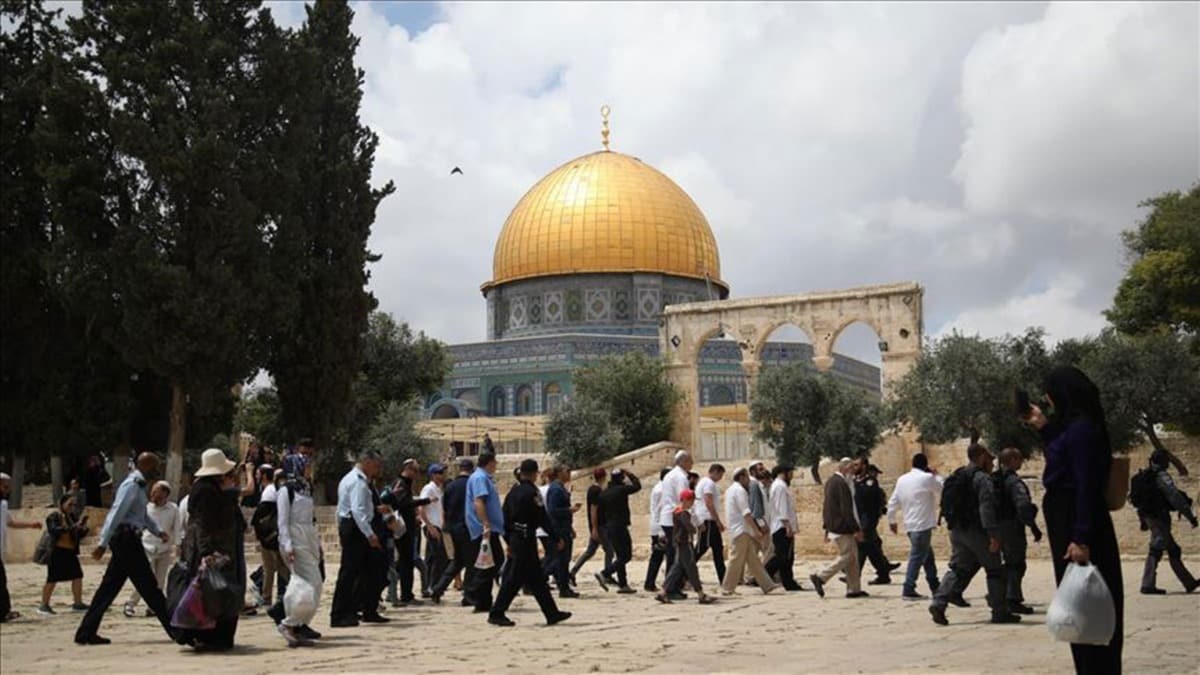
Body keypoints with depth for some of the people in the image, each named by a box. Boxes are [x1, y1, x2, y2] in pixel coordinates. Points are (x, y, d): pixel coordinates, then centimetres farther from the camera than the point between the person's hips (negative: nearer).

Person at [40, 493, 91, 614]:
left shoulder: (72, 517, 12)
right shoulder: (53, 517, -7)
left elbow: (79, 535, 15)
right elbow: (54, 530, -25)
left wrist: (83, 528, -6)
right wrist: (73, 527, -33)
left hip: (70, 552, 7)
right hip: (57, 552, -7)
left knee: (77, 576, 5)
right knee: (52, 579, -2)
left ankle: (78, 603, 13)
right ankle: (44, 605, 7)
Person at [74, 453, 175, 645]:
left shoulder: (139, 485, 18)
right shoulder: (132, 485, -14)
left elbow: (143, 515, 26)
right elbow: (116, 513, -20)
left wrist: (158, 532, 12)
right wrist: (103, 543, -24)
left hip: (127, 541, 10)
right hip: (127, 538, -10)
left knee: (110, 587, 9)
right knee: (148, 586, -2)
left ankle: (86, 632, 11)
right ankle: (173, 628, 4)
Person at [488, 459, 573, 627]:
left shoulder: (514, 491, 10)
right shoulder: (531, 492, -14)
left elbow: (506, 517, 14)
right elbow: (543, 518, -15)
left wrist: (509, 541, 20)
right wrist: (557, 538, -8)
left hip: (515, 539, 9)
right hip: (526, 539, -9)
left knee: (537, 579, 12)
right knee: (515, 578, -3)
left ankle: (552, 613, 17)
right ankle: (496, 613, 0)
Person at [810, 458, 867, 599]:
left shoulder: (831, 481, 14)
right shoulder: (841, 483, -18)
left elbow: (825, 506, 19)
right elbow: (846, 510, -21)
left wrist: (827, 527, 23)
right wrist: (857, 529, -18)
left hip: (834, 526, 10)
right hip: (842, 528, -10)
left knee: (852, 557, 12)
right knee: (846, 556, -3)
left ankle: (854, 589, 14)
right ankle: (820, 577, -1)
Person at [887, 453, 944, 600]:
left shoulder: (901, 480, 10)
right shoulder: (927, 478, -10)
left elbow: (893, 502, 12)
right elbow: (943, 491, 2)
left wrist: (891, 520, 22)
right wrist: (936, 476, 14)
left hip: (910, 525, 7)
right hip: (923, 524, -7)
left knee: (928, 556, 17)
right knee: (917, 557, -6)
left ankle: (935, 587, 23)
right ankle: (908, 590, -8)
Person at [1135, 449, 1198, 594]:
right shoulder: (1162, 476, -14)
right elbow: (1175, 497, -19)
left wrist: (1143, 520, 27)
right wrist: (1190, 516, -16)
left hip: (1149, 516, 10)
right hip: (1159, 518, -10)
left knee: (1174, 551, 15)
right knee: (1156, 551, -9)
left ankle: (1189, 582, 22)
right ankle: (1148, 585, -10)